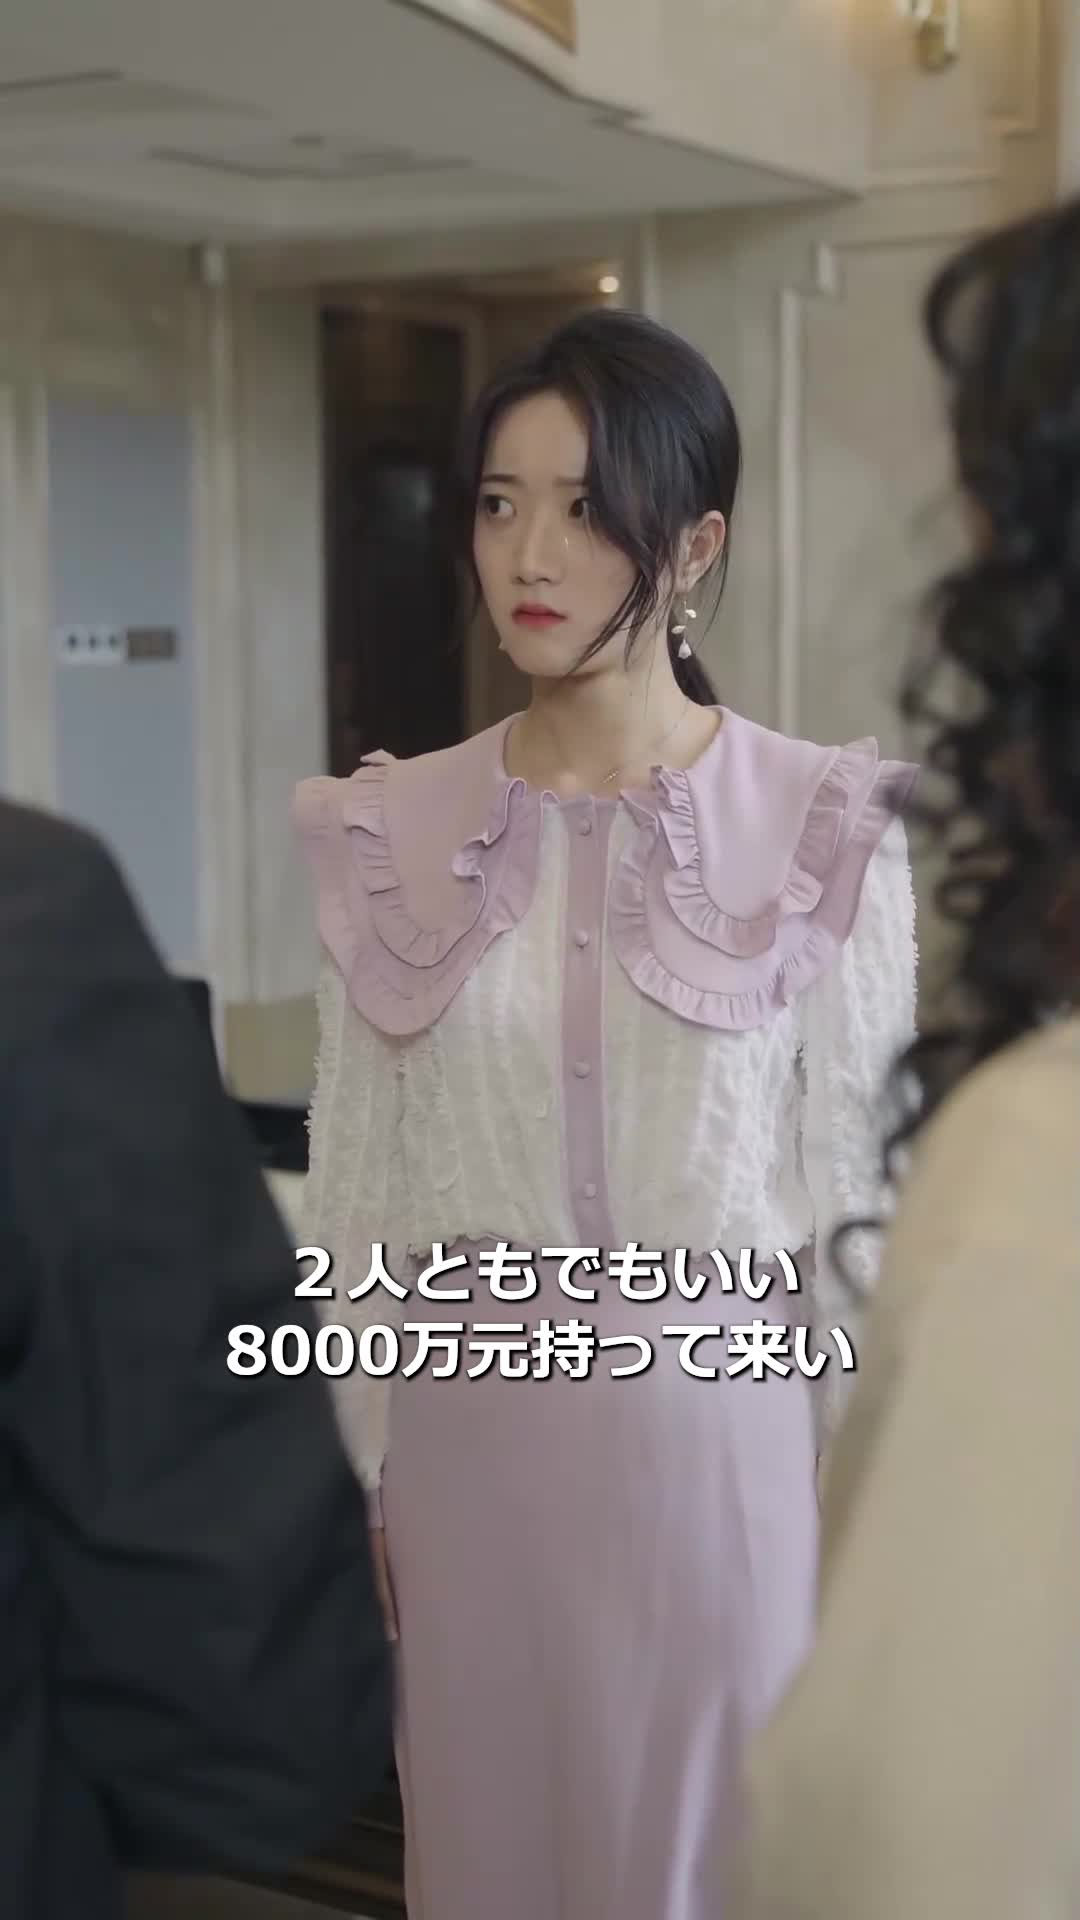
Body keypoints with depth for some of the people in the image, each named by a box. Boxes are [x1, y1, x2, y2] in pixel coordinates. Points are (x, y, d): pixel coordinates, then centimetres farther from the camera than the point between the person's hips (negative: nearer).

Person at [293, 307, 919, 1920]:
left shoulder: (822, 828, -8)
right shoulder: (391, 834, -1)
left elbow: (859, 1189, -3)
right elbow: (356, 1184, 3)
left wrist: (855, 1500, -1)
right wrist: (361, 1475, 5)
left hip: (721, 1427, -2)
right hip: (471, 1439, 2)